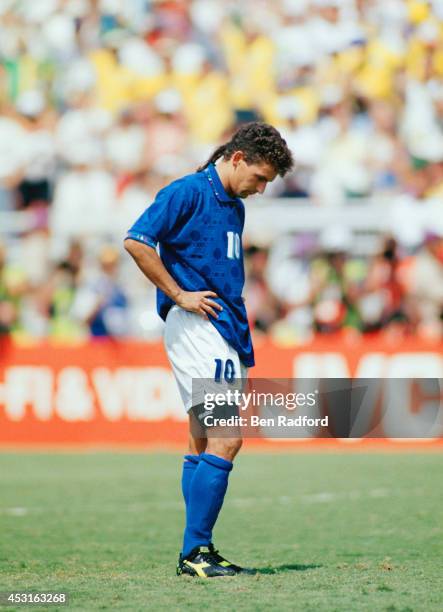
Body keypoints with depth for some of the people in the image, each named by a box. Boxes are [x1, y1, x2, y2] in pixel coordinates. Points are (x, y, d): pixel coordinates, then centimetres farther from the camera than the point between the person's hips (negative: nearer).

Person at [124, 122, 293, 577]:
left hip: (223, 329, 10)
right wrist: (179, 295, -14)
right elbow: (136, 241, -16)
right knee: (226, 438, -15)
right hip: (195, 328, -10)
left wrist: (242, 333, 15)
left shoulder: (234, 206, 19)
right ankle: (194, 551, -14)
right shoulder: (187, 193, -8)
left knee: (204, 441, 10)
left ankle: (198, 554, 14)